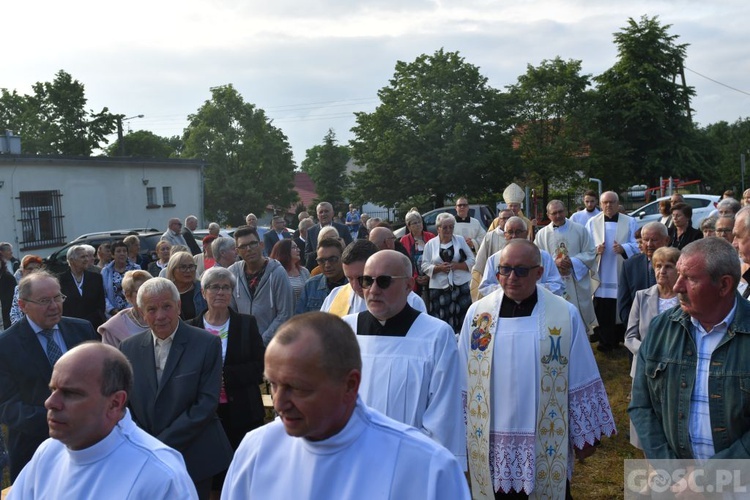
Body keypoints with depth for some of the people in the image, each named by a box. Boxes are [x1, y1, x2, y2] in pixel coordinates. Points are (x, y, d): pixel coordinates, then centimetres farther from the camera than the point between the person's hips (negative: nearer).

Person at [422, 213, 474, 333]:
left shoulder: (460, 240, 8)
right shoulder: (430, 244, 6)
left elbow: (472, 260, 6)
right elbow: (425, 266, 3)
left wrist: (457, 265, -11)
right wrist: (439, 268, -15)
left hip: (461, 285, 1)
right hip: (439, 288, -1)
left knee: (462, 318, -2)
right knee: (441, 321, -4)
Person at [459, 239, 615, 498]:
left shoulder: (565, 314, -8)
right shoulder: (477, 313, -4)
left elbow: (581, 382, -2)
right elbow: (463, 381, 4)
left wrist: (585, 433, 3)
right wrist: (459, 430, 7)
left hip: (547, 442, -1)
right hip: (492, 441, 1)